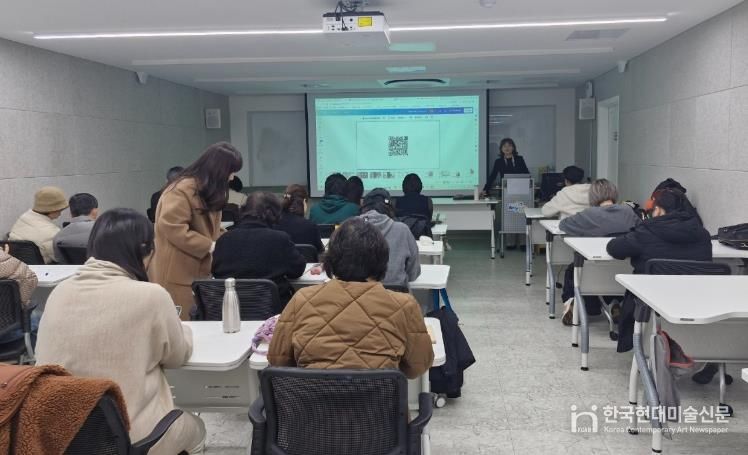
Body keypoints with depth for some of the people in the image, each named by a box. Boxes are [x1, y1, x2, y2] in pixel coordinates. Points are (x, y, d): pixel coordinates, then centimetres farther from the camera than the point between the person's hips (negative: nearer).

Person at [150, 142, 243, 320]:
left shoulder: (208, 191, 16)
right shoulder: (182, 190, -17)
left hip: (199, 272, 9)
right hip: (178, 276, -9)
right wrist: (210, 246, -21)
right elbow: (172, 228, -24)